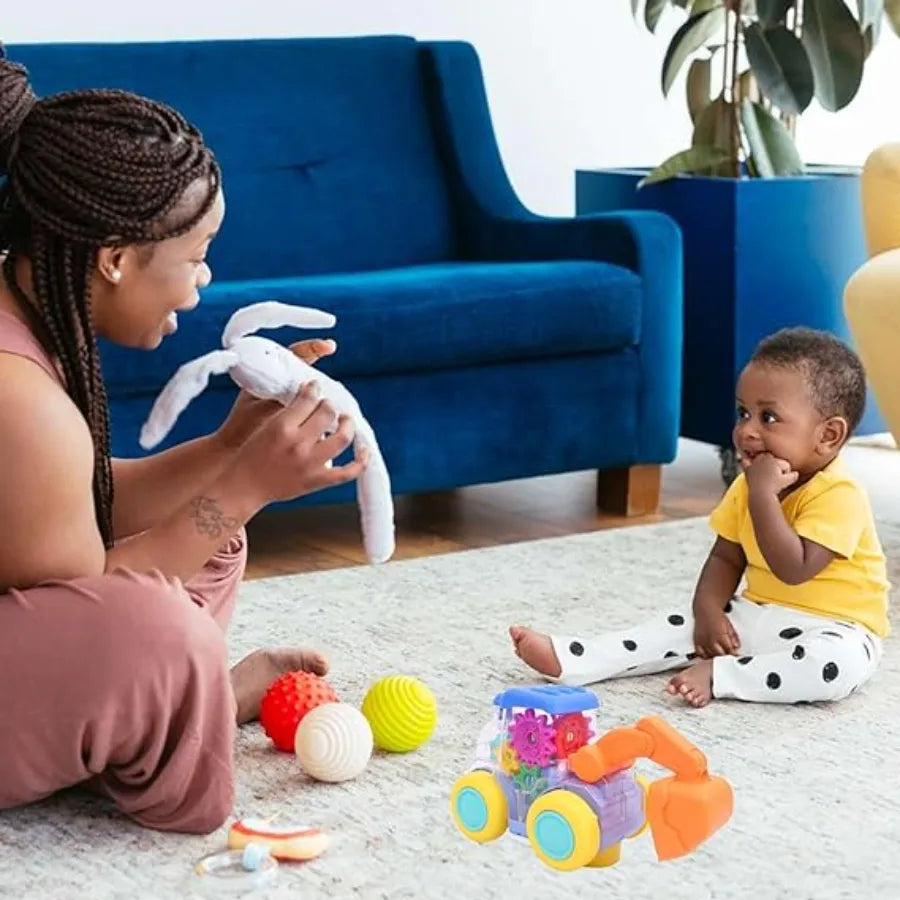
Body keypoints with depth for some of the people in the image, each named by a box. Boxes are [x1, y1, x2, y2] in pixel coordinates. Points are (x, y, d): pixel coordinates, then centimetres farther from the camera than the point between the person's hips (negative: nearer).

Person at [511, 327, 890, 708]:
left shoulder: (838, 494, -22)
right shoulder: (748, 486, 3)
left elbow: (794, 570, -31)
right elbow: (726, 557, 8)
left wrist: (762, 494, -32)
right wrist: (708, 611, -10)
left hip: (834, 629, -7)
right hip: (756, 614, 7)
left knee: (836, 664, -37)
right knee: (684, 625, -5)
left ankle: (717, 675, -30)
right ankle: (570, 659, -12)